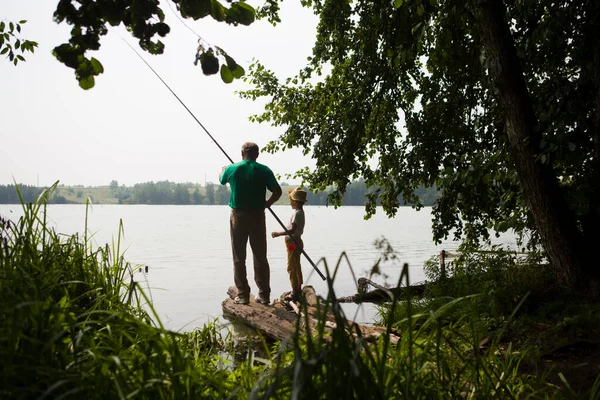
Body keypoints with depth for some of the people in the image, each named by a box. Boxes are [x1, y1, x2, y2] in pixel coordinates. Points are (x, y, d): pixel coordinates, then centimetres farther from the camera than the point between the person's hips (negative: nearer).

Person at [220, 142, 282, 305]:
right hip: (258, 216, 1)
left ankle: (243, 294, 8)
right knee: (261, 257, 8)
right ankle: (264, 294, 11)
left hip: (238, 216, -1)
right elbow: (277, 191, -8)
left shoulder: (232, 169, -2)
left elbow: (222, 180, 20)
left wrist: (223, 169, 43)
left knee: (239, 258, 6)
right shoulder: (264, 170, -3)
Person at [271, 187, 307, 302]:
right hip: (296, 242, 10)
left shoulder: (297, 213, -19)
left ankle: (295, 293, -6)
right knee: (296, 267, 17)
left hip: (293, 243, -10)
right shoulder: (300, 212, 12)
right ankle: (298, 289, 26)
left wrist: (278, 234, -25)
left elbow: (292, 229, -27)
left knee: (291, 268, -8)